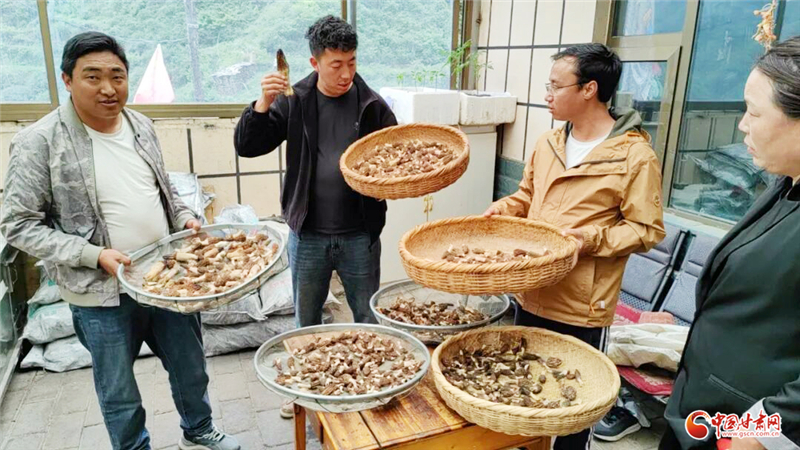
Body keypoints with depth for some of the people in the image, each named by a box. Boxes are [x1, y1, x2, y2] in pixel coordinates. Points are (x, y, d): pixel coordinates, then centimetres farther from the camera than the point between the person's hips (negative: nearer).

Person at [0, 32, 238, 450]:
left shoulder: (140, 125, 2)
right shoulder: (39, 143, -14)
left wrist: (186, 218, -2)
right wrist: (95, 255, -20)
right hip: (103, 295, -5)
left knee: (191, 370, 21)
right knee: (120, 397, 14)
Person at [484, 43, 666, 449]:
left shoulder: (635, 155, -13)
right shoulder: (548, 144, 6)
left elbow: (647, 230, -11)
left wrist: (591, 239, -25)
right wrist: (501, 210, -2)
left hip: (581, 309, -6)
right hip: (529, 296, 6)